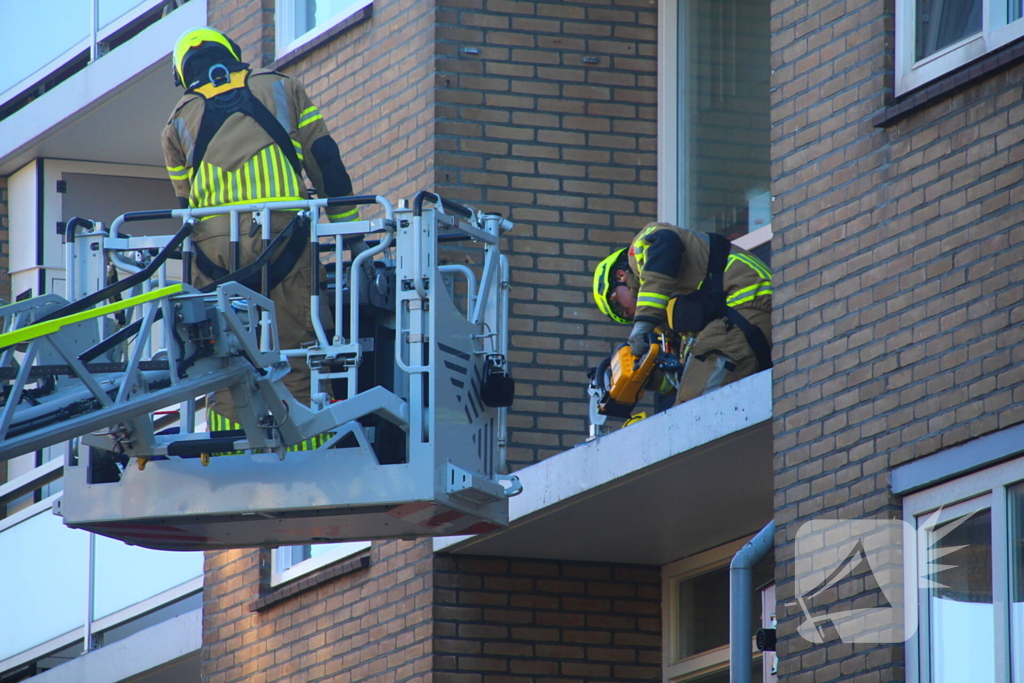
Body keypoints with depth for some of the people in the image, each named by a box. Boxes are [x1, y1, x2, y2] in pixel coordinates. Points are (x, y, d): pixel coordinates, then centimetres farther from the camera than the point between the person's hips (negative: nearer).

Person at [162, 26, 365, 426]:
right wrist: (351, 233, 16)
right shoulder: (281, 89, 18)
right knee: (296, 364, -1)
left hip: (213, 243, 2)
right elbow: (326, 161, 13)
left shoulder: (179, 119, 21)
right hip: (281, 235, -1)